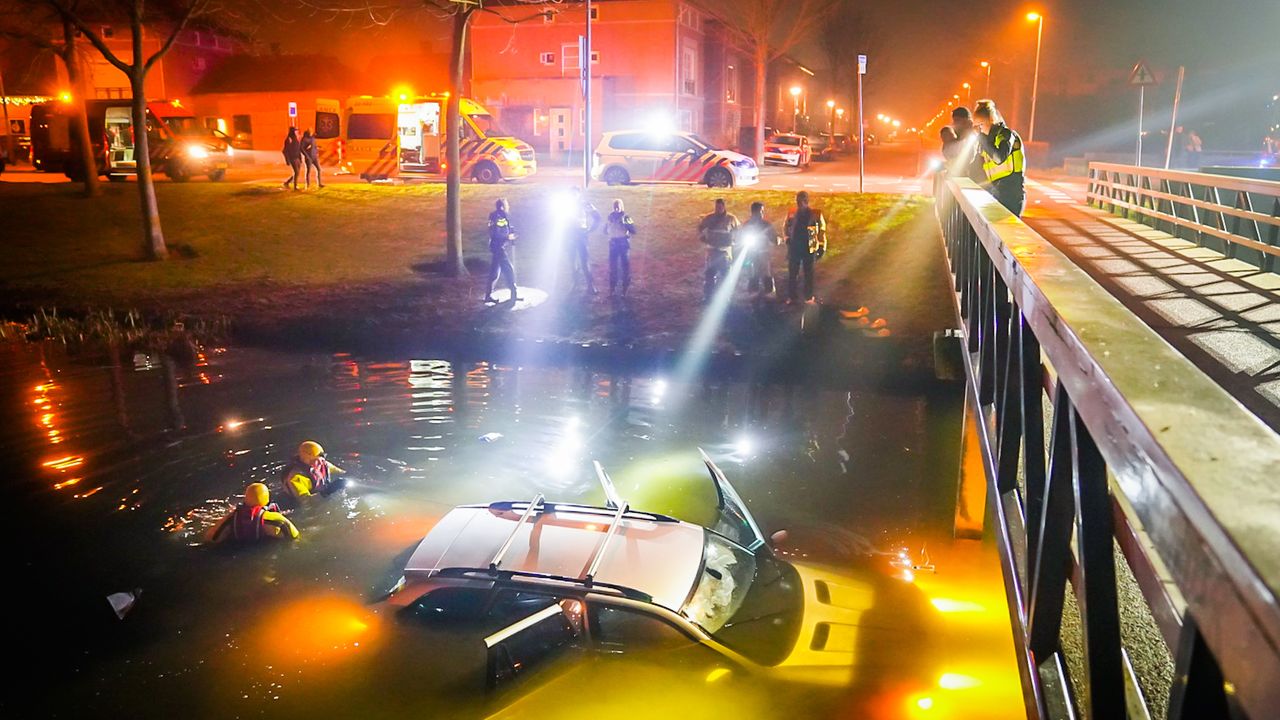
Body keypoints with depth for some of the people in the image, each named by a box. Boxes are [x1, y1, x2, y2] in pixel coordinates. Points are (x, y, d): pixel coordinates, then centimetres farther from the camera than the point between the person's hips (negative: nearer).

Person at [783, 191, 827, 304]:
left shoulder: (816, 214, -3)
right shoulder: (791, 214, 3)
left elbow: (822, 230, 0)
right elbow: (785, 228, 16)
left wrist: (822, 247, -3)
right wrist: (787, 238, 0)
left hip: (809, 248, -2)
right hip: (794, 247, 2)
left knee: (808, 273, 6)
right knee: (792, 273, 4)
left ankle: (809, 297, 14)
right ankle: (791, 296, 13)